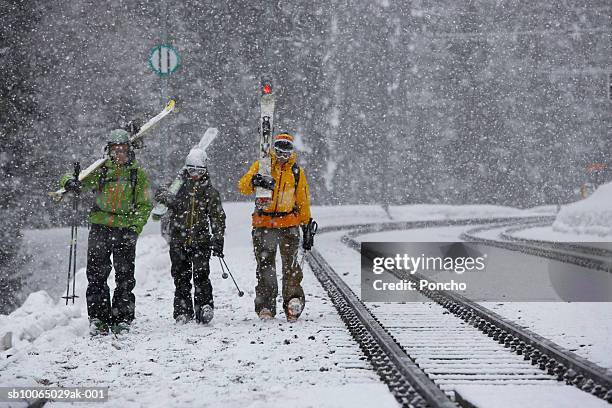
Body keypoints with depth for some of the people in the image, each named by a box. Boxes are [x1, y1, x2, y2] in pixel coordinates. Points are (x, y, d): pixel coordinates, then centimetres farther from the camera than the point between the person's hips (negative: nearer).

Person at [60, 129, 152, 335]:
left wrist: (134, 229, -6)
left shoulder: (138, 174, 8)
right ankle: (98, 319, 3)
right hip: (100, 227, 1)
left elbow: (144, 206, 7)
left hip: (125, 230, -1)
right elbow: (81, 182, 8)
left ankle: (122, 319, 6)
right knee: (97, 275, -1)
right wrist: (71, 182, -18)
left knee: (125, 277, -1)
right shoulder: (101, 170, 10)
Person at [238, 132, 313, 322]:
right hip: (264, 224, 0)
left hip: (289, 225, 0)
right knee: (265, 267, 1)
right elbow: (243, 187, -6)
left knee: (290, 264, -11)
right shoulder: (261, 165, 5)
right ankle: (266, 306, 4)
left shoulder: (296, 171, 11)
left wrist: (307, 226, 13)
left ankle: (293, 300, -16)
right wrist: (255, 180, -28)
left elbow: (303, 201, 17)